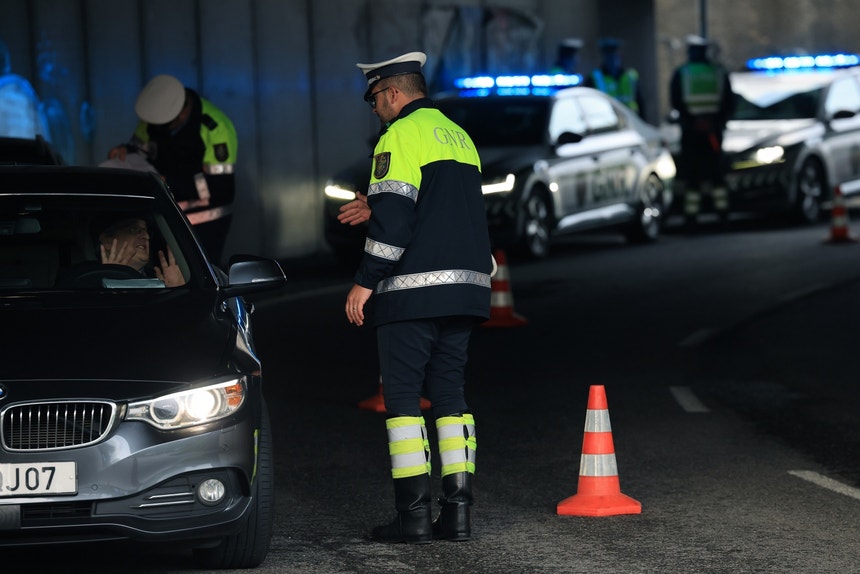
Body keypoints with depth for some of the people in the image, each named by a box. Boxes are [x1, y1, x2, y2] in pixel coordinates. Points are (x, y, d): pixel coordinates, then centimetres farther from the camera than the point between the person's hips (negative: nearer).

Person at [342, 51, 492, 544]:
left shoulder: (400, 137, -8)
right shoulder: (459, 137, 18)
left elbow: (394, 222, -16)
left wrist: (365, 282, -11)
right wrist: (378, 207, 27)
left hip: (414, 288, -8)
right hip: (466, 285, 8)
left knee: (403, 396, -2)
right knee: (450, 393, 11)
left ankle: (414, 513, -6)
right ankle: (458, 511, 5)